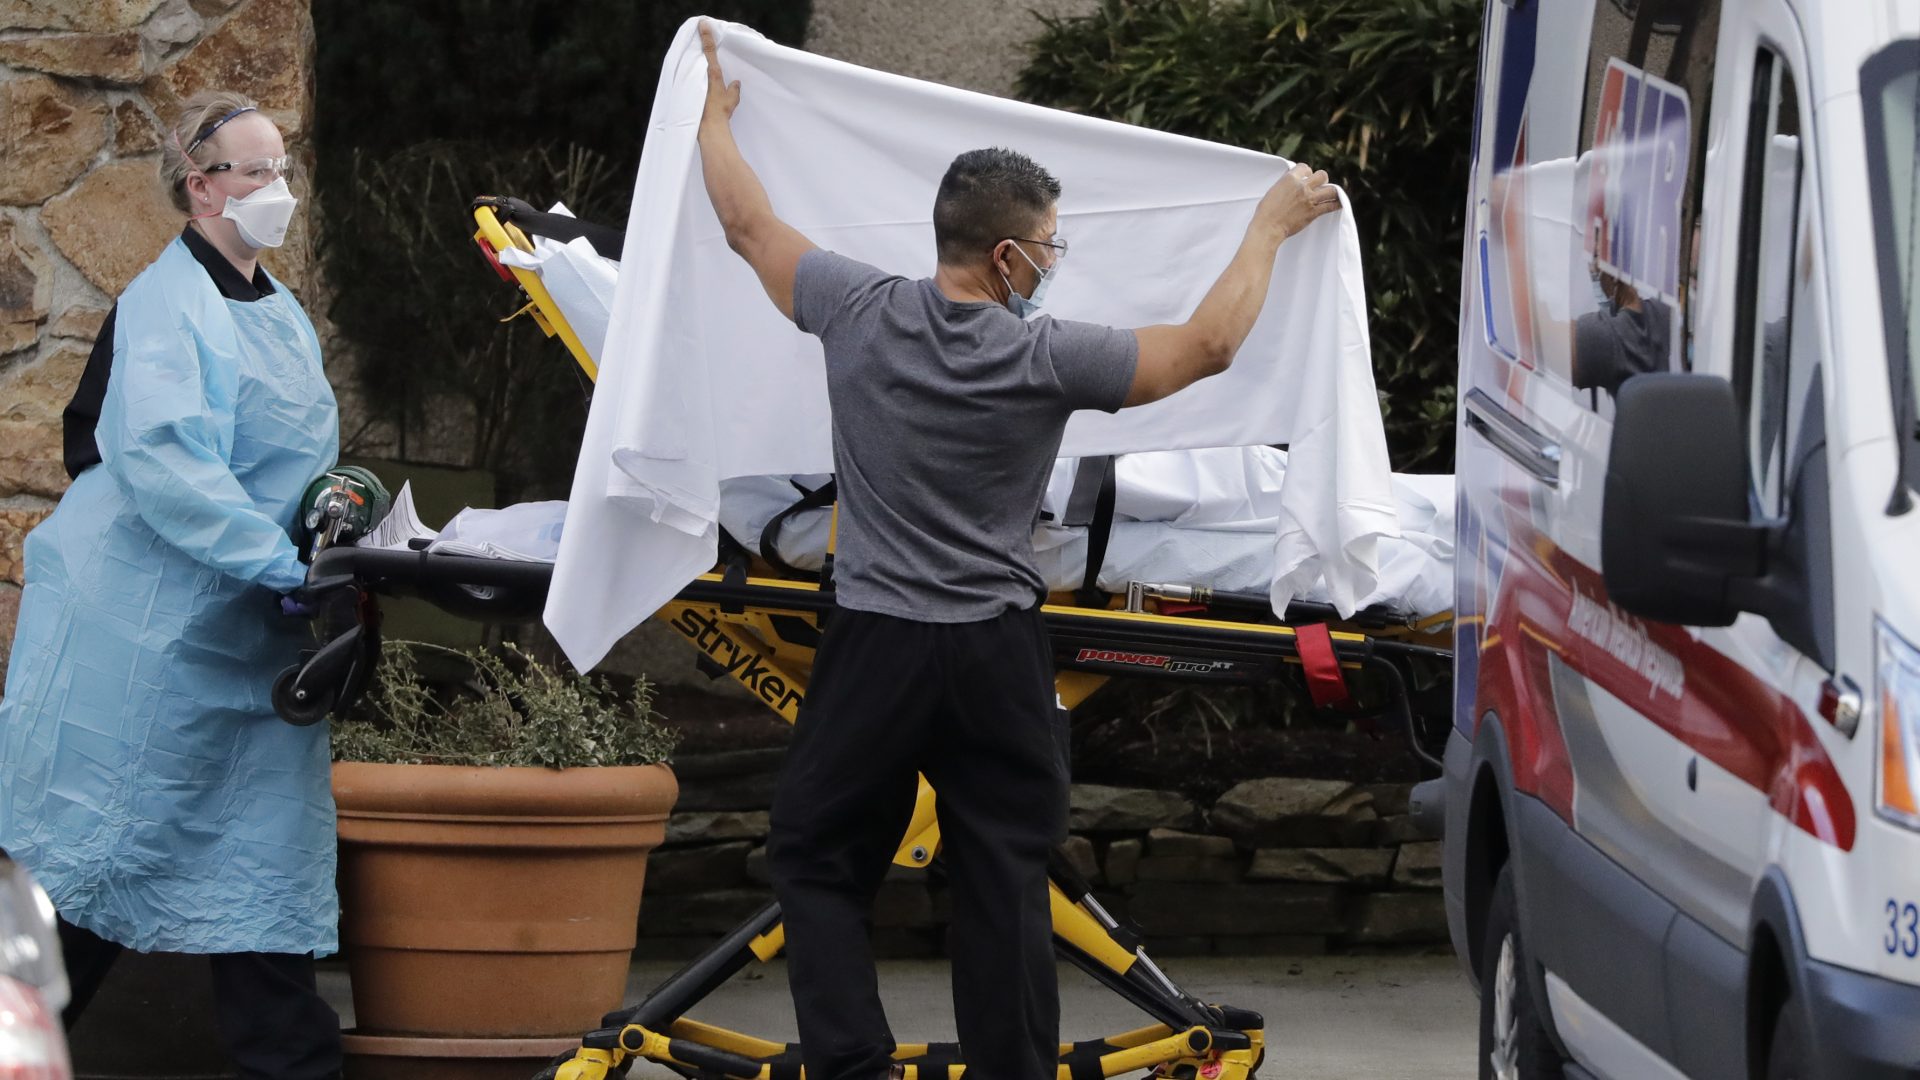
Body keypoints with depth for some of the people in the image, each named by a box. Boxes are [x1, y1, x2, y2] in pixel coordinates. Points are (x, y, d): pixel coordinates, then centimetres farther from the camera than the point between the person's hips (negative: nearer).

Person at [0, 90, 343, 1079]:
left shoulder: (279, 313, 15)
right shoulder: (167, 304, -13)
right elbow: (159, 458, -25)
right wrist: (282, 561, -29)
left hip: (252, 630, 8)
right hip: (149, 625, -8)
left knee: (260, 851, 6)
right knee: (96, 844, -3)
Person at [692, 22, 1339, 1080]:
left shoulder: (860, 312, -7)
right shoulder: (1044, 358, -11)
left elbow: (747, 223, 9)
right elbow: (1207, 345, -2)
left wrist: (714, 116, 27)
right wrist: (1272, 223, 11)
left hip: (876, 647, 0)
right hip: (997, 659, 0)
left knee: (819, 862, 8)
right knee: (1004, 878, 6)